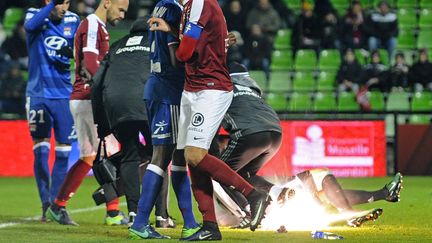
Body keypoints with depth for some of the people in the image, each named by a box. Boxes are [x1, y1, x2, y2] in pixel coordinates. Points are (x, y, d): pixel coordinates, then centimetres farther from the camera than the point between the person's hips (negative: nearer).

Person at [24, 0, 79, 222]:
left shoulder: (73, 21, 6)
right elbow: (31, 25, -26)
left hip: (64, 94, 3)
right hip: (38, 93, -2)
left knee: (63, 152, 2)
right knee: (41, 151, -1)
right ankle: (45, 203, 6)